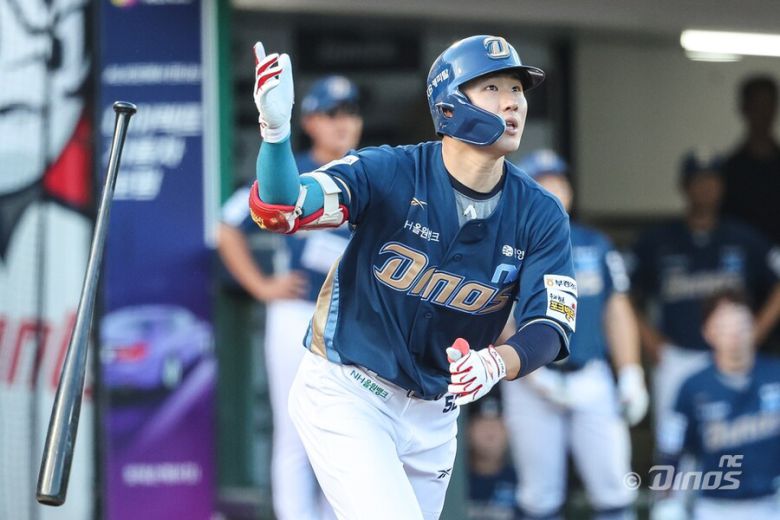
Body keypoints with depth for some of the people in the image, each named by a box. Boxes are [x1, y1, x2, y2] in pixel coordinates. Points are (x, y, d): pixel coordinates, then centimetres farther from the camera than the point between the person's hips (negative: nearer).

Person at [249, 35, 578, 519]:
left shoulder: (541, 216, -7)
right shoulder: (389, 173, -18)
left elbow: (551, 327, -13)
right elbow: (277, 211, -29)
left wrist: (496, 363, -36)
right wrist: (276, 129, -49)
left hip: (433, 415, 5)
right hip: (345, 394, -5)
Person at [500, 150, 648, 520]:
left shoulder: (596, 245, 13)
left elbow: (617, 312, 14)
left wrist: (630, 375, 6)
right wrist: (532, 373, -14)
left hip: (592, 377, 3)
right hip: (531, 387, -3)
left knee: (614, 488, -4)